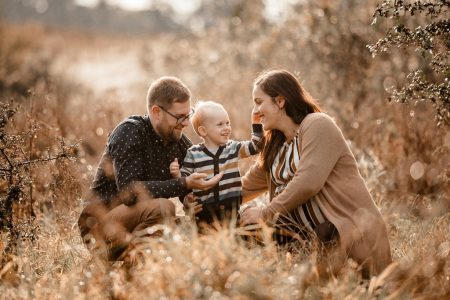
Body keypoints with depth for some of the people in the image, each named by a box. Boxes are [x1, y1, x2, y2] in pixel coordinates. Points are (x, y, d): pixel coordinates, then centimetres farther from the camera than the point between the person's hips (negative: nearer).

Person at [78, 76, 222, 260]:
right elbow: (129, 190, -27)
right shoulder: (129, 133, -15)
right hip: (101, 224, -7)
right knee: (161, 207, -31)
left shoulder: (180, 142, 4)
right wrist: (184, 185, -31)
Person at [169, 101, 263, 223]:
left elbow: (255, 146, 1)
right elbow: (184, 179, 2)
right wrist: (177, 174, -19)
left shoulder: (234, 148, 6)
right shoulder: (193, 153, -2)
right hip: (204, 211, -2)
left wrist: (257, 125, -6)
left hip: (230, 209, 2)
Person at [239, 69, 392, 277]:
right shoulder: (274, 147, 18)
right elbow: (245, 188, 23)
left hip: (354, 234, -7)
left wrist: (265, 213, -13)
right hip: (314, 239, 8)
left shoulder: (317, 125, -9)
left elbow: (308, 182, -20)